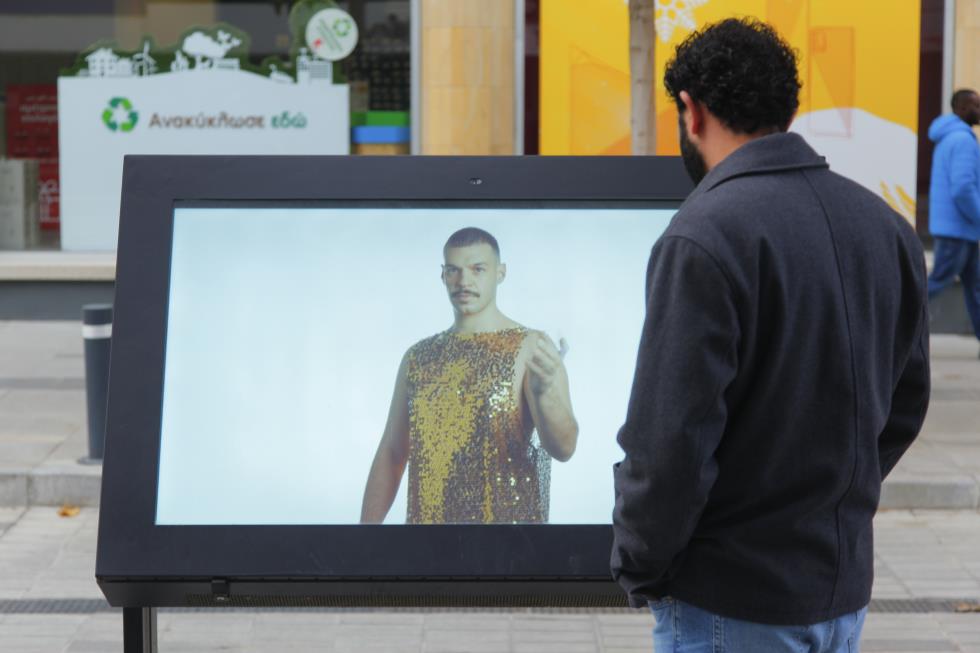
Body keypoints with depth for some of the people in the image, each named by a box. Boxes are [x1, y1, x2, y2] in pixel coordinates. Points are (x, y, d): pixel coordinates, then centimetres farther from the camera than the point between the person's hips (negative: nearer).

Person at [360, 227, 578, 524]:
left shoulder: (530, 348, -7)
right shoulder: (418, 357, 8)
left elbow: (563, 449, -18)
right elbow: (391, 454, 10)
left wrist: (545, 391, -36)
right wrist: (368, 524, 4)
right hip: (427, 517, 4)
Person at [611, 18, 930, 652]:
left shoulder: (705, 237, -18)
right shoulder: (885, 225, 4)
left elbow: (671, 433, -20)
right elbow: (905, 400, 11)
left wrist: (639, 567, -7)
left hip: (733, 600, -6)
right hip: (844, 586, 7)